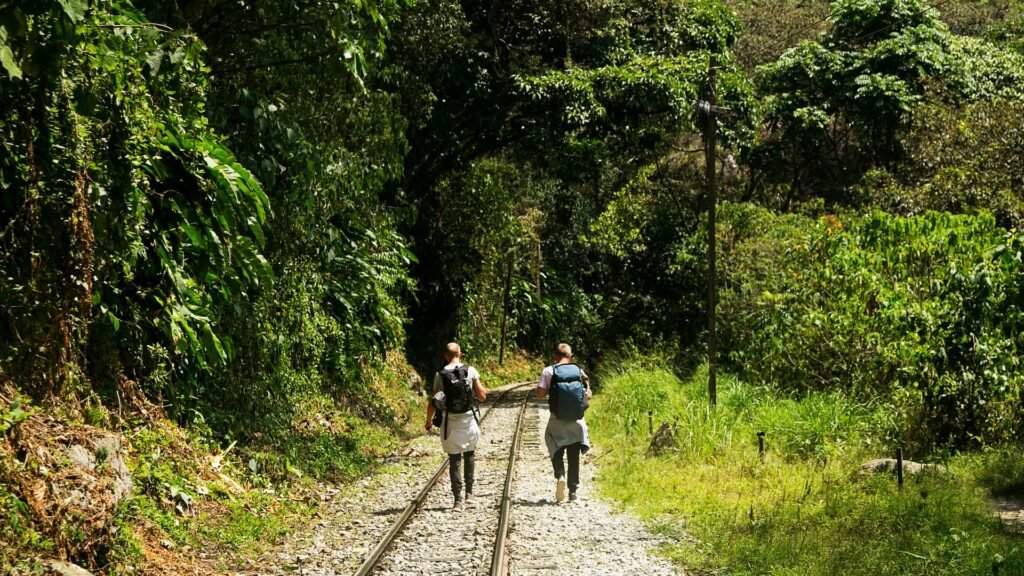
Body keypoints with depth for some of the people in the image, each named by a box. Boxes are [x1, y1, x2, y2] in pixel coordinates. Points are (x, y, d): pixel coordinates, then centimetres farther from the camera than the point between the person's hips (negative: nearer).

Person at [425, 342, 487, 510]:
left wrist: (429, 421, 13)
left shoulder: (440, 375, -4)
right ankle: (469, 493, 18)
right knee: (469, 456, 21)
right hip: (468, 420, 0)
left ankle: (458, 499, 1)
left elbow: (433, 403, -2)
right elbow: (482, 396, -1)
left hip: (450, 422, 0)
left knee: (454, 461, 6)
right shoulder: (470, 371, -4)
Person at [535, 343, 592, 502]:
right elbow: (588, 396, 1)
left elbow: (539, 395, -8)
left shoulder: (548, 371, -4)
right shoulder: (579, 371, 1)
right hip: (576, 421, 1)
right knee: (574, 456, 10)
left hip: (557, 420, -1)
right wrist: (587, 383, 19)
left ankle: (560, 476, -15)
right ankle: (573, 490, 9)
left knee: (556, 452, 13)